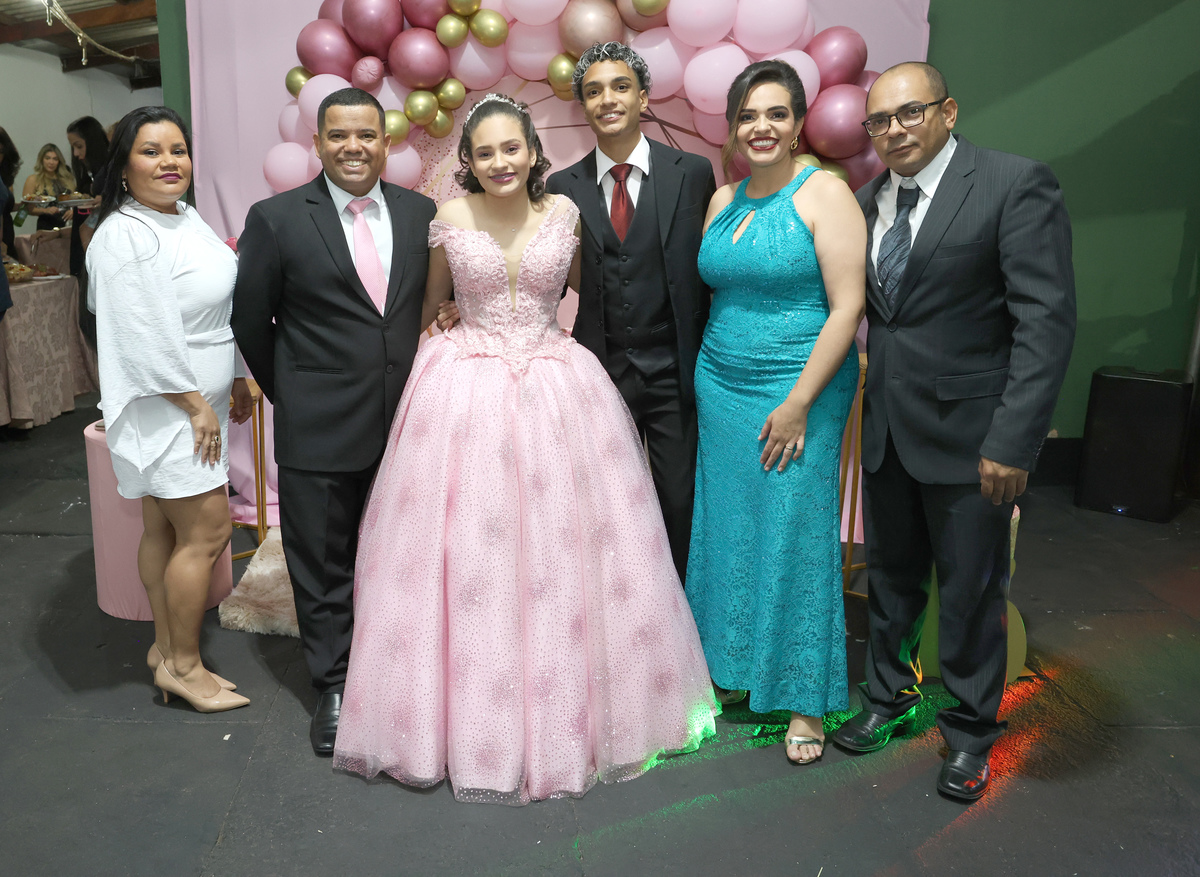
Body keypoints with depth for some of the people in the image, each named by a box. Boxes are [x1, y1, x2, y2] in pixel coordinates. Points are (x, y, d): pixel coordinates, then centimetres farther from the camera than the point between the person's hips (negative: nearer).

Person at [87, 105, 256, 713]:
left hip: (200, 403, 9)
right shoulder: (125, 236, -18)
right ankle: (183, 665, 11)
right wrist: (196, 405, -17)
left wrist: (236, 381, 19)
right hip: (164, 409, -9)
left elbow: (215, 312, 18)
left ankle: (166, 647, 28)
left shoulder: (186, 218, 11)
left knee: (165, 529, 16)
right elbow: (147, 338, -22)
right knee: (206, 532, -4)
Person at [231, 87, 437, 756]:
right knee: (323, 563, 9)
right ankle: (335, 685, 28)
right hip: (319, 427, -2)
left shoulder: (422, 214, 4)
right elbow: (249, 320, 2)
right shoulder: (276, 219, -5)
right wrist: (289, 393, 7)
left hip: (408, 419, 3)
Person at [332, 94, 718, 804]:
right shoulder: (449, 219, 0)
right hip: (467, 394, -1)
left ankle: (569, 711, 23)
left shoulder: (564, 213, 2)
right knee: (467, 554, 2)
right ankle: (470, 714, 20)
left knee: (560, 551, 5)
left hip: (557, 389, 1)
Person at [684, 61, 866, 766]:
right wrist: (711, 377, 8)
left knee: (795, 536, 0)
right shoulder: (723, 201, 10)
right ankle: (735, 667, 29)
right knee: (727, 530, 11)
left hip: (799, 390, -6)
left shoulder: (825, 194, -8)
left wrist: (798, 403, -17)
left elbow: (847, 307, -14)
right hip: (721, 387, 6)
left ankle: (806, 700, 17)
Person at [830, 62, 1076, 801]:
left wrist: (1014, 439, -22)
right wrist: (859, 404, 0)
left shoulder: (1017, 185, -11)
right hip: (884, 427, 5)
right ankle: (891, 697, 39)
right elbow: (866, 308, 10)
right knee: (891, 574, 18)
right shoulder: (868, 200, 8)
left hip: (968, 430, -5)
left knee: (972, 590, 8)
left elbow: (1047, 318, -16)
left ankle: (972, 731, 30)